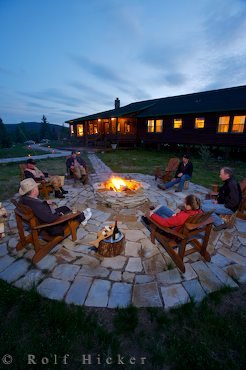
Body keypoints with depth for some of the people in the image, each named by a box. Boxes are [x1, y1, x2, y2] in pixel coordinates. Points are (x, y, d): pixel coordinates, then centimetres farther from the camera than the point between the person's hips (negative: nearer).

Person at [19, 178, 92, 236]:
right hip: (51, 226, -9)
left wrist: (46, 202, -1)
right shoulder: (34, 205, -38)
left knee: (64, 208, 21)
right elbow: (50, 219, -36)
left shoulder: (25, 198, -10)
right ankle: (82, 217, 37)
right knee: (70, 214, 9)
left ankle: (80, 216, 37)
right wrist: (59, 214, -17)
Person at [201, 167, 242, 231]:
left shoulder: (232, 184, -25)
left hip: (230, 208, -11)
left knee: (204, 207, -22)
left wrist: (223, 205, -18)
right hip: (224, 202, 11)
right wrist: (217, 200, 4)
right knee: (204, 202, 13)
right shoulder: (228, 182, 8)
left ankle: (220, 223, -8)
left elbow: (234, 201, -28)